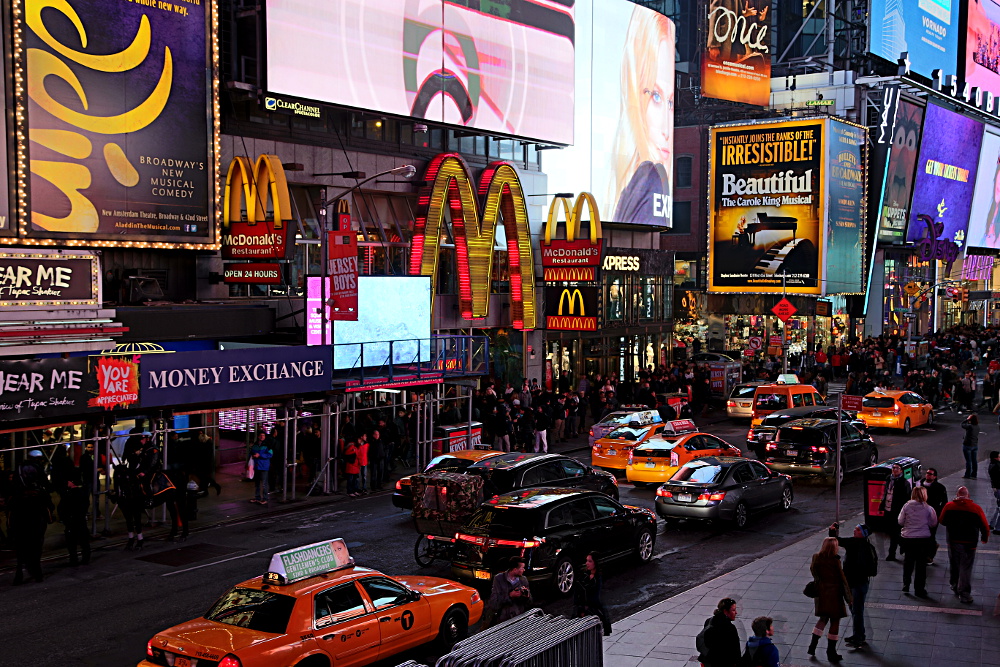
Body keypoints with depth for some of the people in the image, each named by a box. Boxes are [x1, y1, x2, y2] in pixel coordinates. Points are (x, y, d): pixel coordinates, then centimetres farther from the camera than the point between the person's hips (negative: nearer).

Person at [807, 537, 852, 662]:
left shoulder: (816, 558, -4)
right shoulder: (835, 560, -18)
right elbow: (842, 579, -12)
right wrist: (849, 598, -6)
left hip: (821, 593, 5)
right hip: (834, 593, -5)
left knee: (823, 619, 23)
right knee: (835, 622, 9)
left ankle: (812, 646, 17)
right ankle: (831, 653, 14)